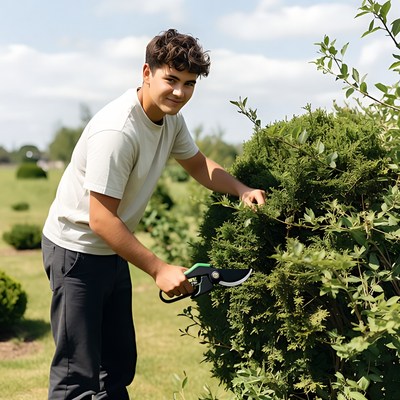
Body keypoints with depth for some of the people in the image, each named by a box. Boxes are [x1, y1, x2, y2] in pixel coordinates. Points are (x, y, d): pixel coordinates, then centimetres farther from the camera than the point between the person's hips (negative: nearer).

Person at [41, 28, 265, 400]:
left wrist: (243, 191, -2)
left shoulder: (170, 118, -1)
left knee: (120, 363, 17)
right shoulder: (116, 132, -29)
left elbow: (197, 163, 16)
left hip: (112, 251, 9)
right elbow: (101, 220, -28)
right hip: (76, 250, -9)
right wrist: (159, 269, -25)